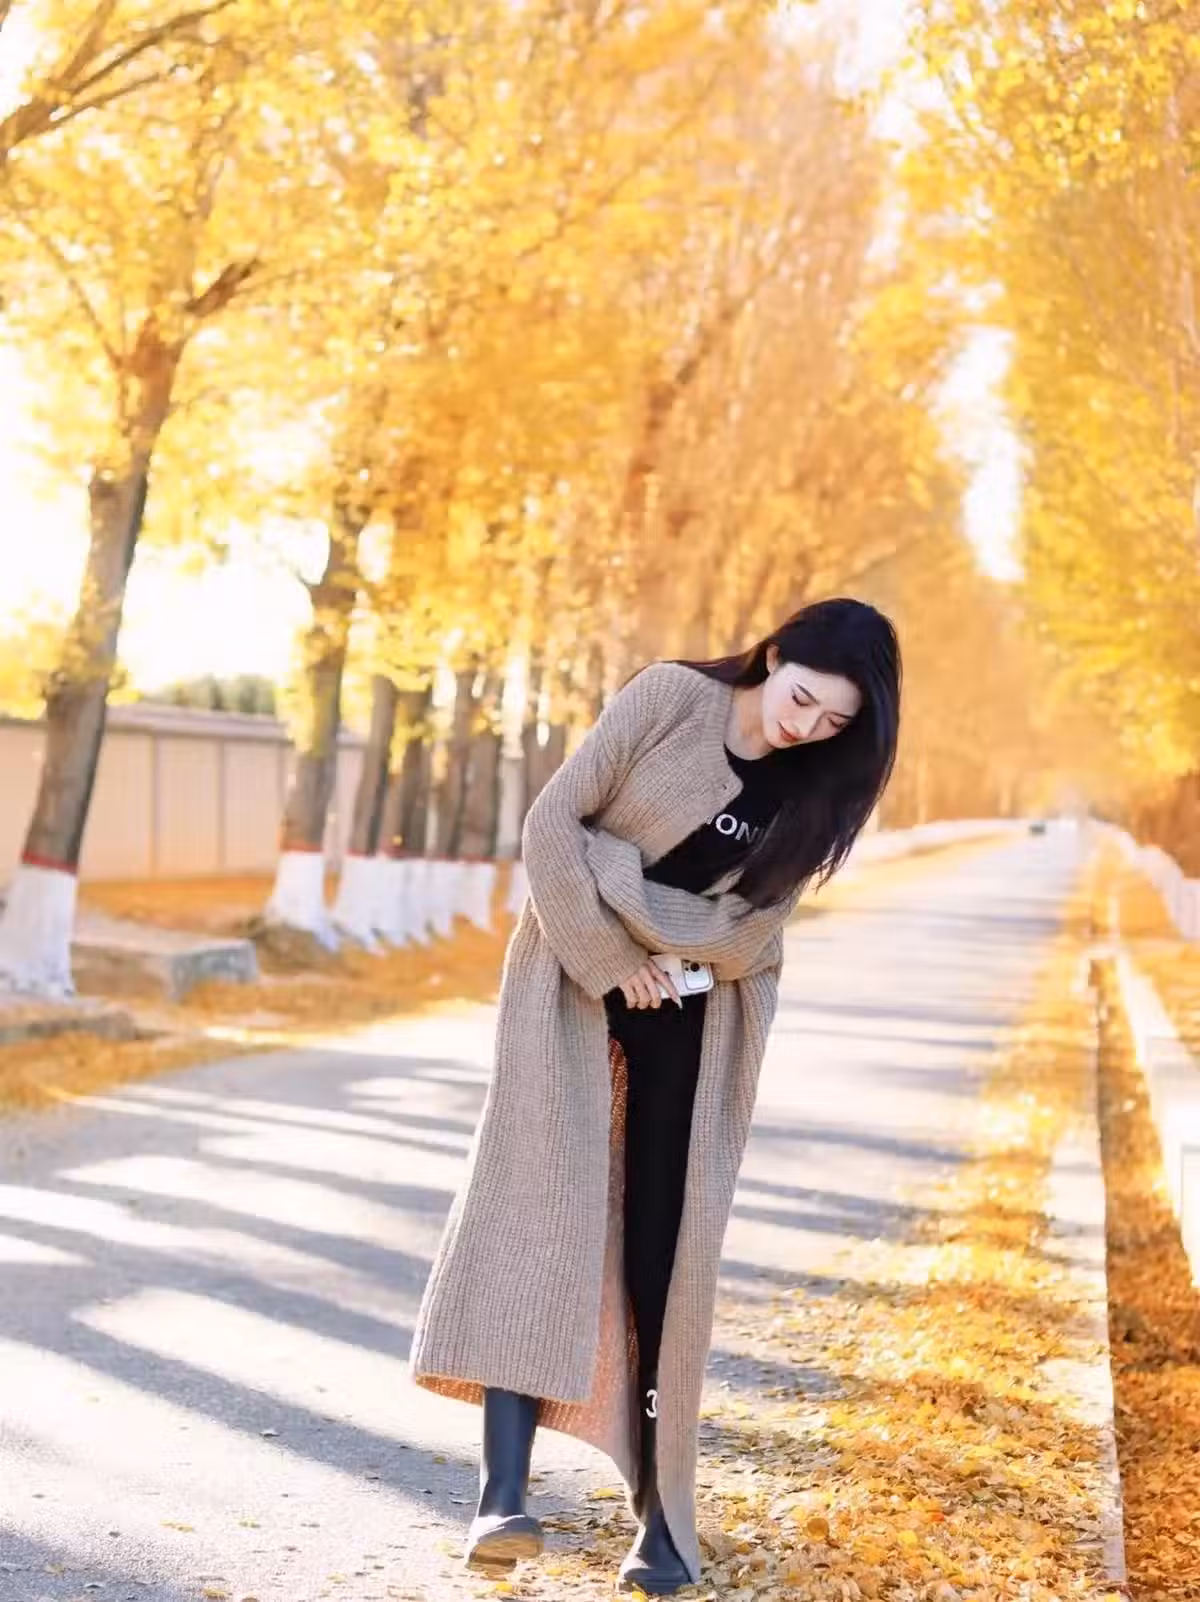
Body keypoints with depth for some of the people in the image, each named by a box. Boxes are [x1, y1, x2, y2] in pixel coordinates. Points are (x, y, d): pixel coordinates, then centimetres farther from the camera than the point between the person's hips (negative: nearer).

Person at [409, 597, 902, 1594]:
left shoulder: (818, 788, -2)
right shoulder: (672, 696, -10)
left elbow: (751, 931, -9)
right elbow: (554, 821, -12)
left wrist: (621, 881, -18)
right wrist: (610, 963, -15)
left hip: (695, 1022, 2)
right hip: (577, 975, -2)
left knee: (665, 1251, -1)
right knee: (538, 1198, -15)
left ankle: (662, 1515, 5)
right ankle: (504, 1494, -21)